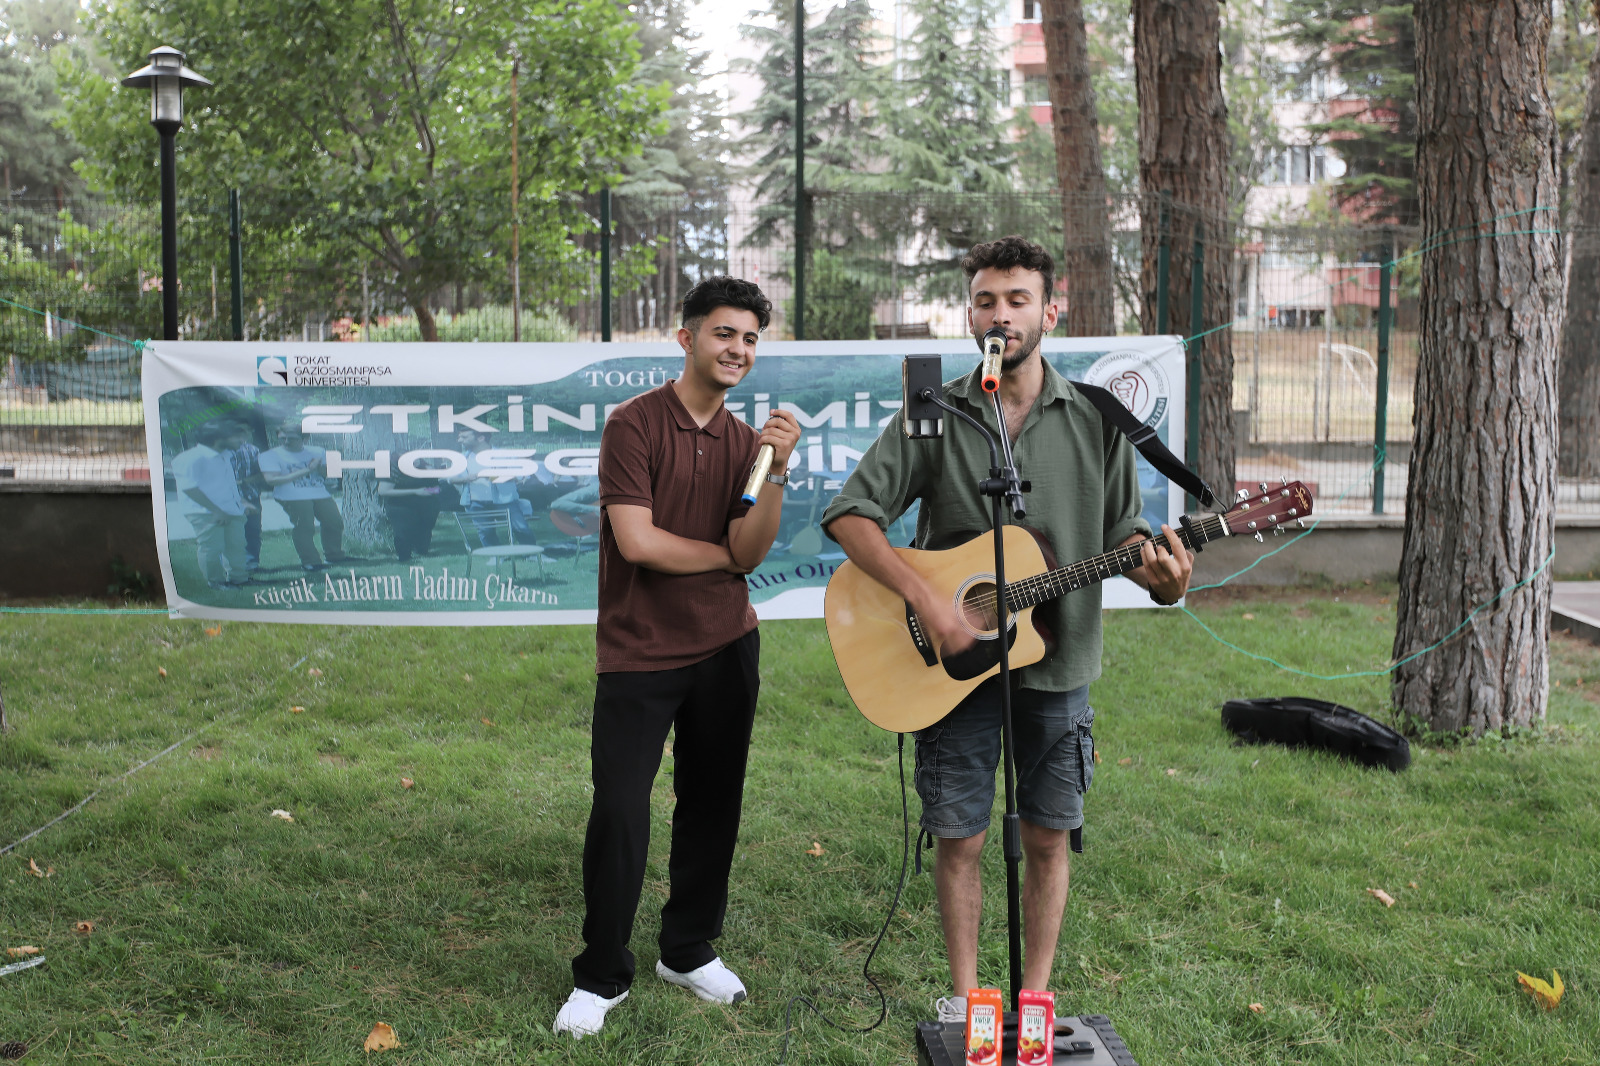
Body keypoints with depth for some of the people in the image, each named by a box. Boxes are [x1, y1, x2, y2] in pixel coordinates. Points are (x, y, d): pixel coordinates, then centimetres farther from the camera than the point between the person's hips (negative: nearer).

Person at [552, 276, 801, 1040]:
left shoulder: (743, 441, 9)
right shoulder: (635, 424, -9)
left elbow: (752, 551, -3)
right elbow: (636, 540, -18)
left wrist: (776, 470, -17)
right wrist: (725, 555, -5)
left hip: (725, 649, 6)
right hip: (638, 654, -5)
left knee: (712, 805, 12)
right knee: (619, 814, -4)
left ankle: (689, 952, 30)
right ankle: (601, 977, 13)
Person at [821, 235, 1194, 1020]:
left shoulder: (1094, 421, 2)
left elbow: (1122, 531, 7)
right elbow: (850, 514, -9)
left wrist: (1158, 574, -16)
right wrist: (926, 600, -20)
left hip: (1056, 663, 1)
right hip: (956, 663, -1)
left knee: (1047, 838, 10)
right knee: (958, 838, 6)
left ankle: (1036, 994, 27)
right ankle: (964, 994, 25)